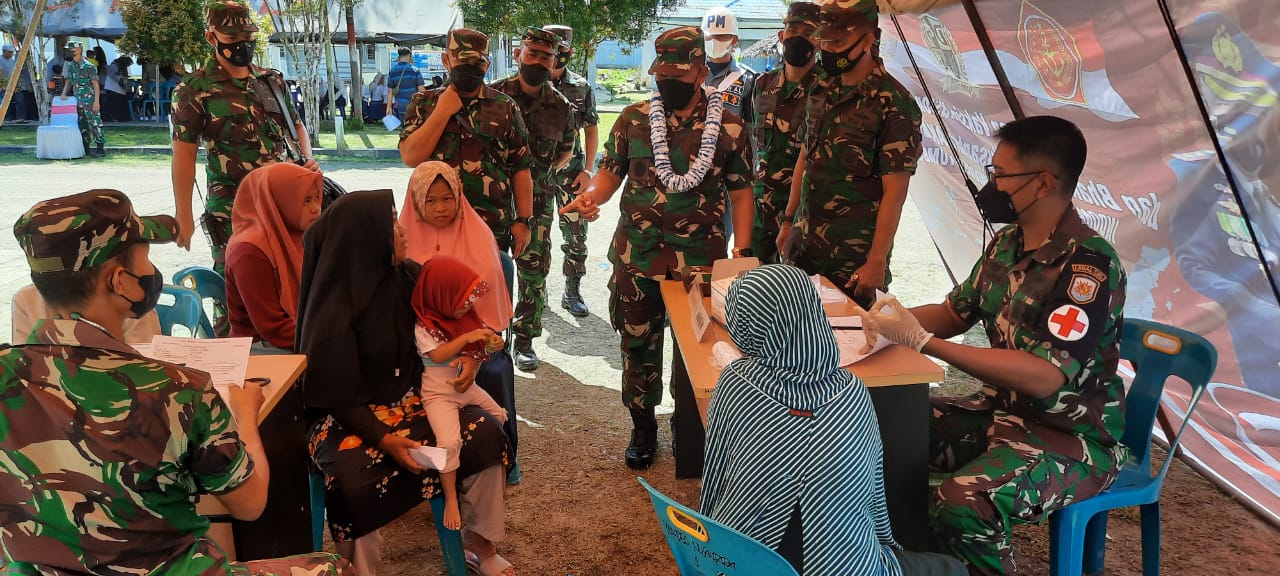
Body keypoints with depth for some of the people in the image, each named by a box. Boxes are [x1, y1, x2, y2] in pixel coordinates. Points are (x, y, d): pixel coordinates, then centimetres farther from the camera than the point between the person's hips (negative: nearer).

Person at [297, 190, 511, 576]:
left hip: (406, 402, 6)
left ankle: (479, 540, 6)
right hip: (347, 417, -6)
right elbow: (335, 392, -17)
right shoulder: (333, 309, -22)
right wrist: (383, 439, -25)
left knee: (486, 434, -13)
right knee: (354, 483, -35)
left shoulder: (405, 276, -5)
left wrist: (469, 354, -6)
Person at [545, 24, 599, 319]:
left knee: (577, 234, -1)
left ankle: (572, 293, 12)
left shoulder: (581, 88, 4)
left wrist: (588, 170, 0)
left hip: (571, 170, 0)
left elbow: (591, 130, 8)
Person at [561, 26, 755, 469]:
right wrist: (590, 196, -15)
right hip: (637, 257, 1)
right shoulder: (634, 119, 1)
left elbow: (740, 189, 2)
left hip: (701, 260, -1)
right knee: (638, 344, 11)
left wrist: (742, 249, -4)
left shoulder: (728, 125, -2)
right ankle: (643, 425, 30)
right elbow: (611, 171, 7)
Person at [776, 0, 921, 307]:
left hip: (855, 251, -6)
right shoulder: (822, 92, 7)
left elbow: (894, 190, -16)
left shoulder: (894, 103, -14)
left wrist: (877, 261, -17)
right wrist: (788, 220, 14)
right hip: (804, 242, 6)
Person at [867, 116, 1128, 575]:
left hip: (1072, 436, -8)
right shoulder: (1007, 243, 3)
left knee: (961, 505, -32)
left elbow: (1045, 377, -30)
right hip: (1002, 412, 8)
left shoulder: (1089, 266, -22)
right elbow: (956, 312, 16)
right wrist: (898, 315, -4)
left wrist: (923, 342, -31)